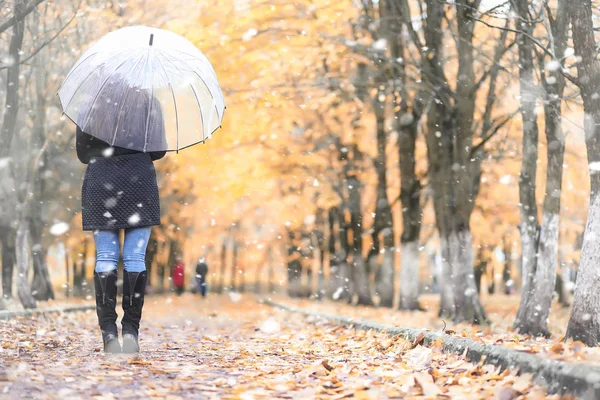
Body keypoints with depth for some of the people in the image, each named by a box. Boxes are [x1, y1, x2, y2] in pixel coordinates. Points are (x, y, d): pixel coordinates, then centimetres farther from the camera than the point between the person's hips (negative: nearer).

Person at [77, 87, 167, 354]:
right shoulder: (148, 102, 1)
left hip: (101, 182, 1)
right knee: (135, 258, 2)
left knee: (105, 258, 3)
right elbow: (159, 151, 4)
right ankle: (131, 330, 0)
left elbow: (82, 153, 7)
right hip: (139, 181, -1)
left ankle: (108, 331, -2)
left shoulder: (91, 105, 3)